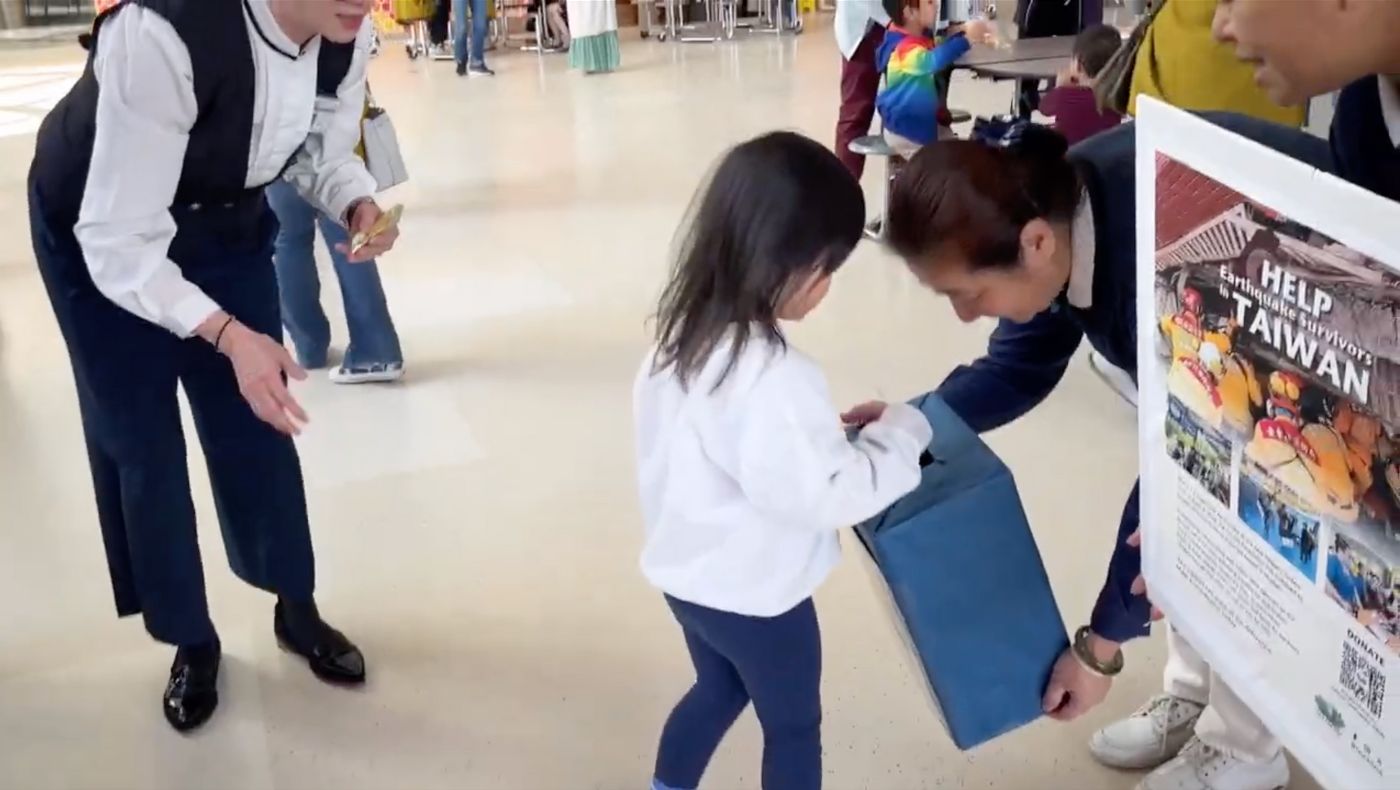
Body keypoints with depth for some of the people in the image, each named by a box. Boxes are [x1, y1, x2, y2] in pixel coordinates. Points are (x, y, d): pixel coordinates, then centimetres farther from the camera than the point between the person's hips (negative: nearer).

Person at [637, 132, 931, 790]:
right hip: (751, 593, -8)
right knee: (793, 727, 16)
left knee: (718, 688, 30)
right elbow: (830, 494, -29)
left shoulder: (686, 334, -4)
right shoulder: (770, 376, -32)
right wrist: (901, 433, -16)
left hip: (688, 571, 8)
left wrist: (831, 432, 2)